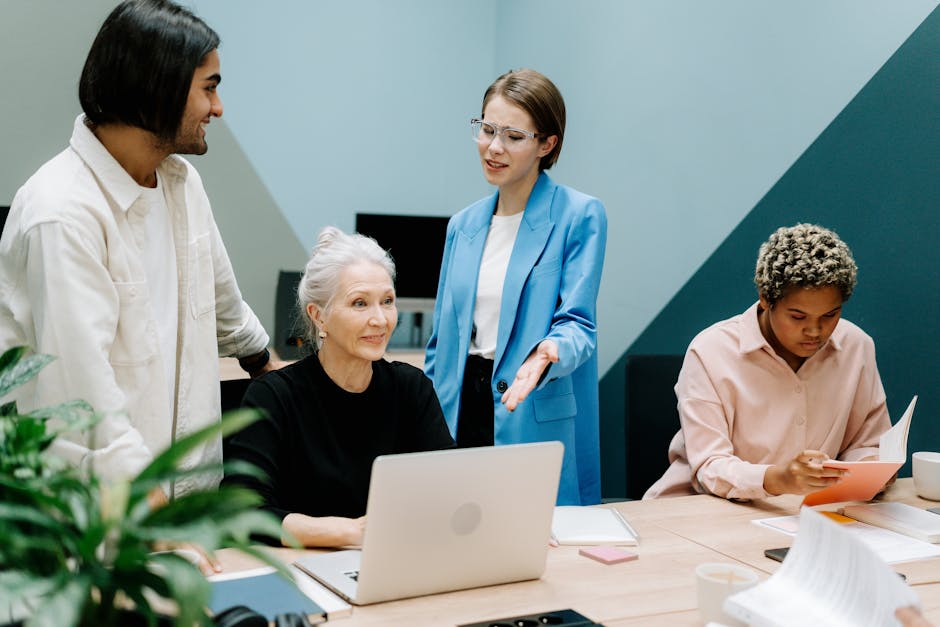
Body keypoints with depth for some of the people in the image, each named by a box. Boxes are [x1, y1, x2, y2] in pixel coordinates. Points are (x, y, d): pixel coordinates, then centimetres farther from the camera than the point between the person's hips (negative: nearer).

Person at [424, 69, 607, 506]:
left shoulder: (580, 216, -5)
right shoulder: (462, 226, 12)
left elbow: (577, 323, -10)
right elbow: (441, 337, 15)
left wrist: (549, 353, -32)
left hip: (538, 423, -5)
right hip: (460, 414, 5)